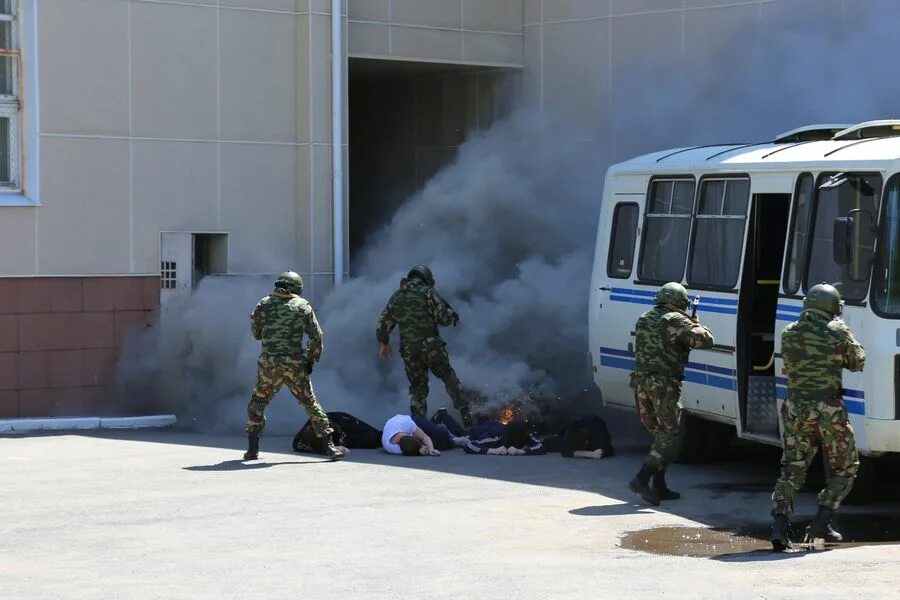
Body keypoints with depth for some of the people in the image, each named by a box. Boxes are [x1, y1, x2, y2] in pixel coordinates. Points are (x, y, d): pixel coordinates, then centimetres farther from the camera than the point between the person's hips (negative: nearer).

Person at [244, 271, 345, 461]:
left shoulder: (264, 305, 3)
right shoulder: (302, 306, 1)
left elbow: (255, 334, 11)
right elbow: (316, 335, -2)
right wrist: (311, 360, 6)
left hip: (268, 365, 0)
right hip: (294, 365, 0)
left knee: (257, 403, 17)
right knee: (310, 404, 9)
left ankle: (252, 449, 11)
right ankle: (329, 447, 5)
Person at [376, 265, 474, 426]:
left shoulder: (396, 297, 13)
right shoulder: (428, 292, -3)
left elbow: (383, 325, 15)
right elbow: (443, 318, -8)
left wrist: (384, 344, 29)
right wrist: (452, 317, 14)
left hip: (409, 351, 4)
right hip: (431, 346, -4)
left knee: (417, 390, 12)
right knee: (450, 380, 10)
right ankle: (465, 414, 4)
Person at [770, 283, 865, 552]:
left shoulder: (788, 333, 3)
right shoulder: (838, 332, -7)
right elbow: (858, 362, 6)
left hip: (796, 409, 3)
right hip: (829, 410, -3)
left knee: (791, 470, 8)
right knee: (845, 468, 15)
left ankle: (780, 524, -9)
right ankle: (821, 524, 8)